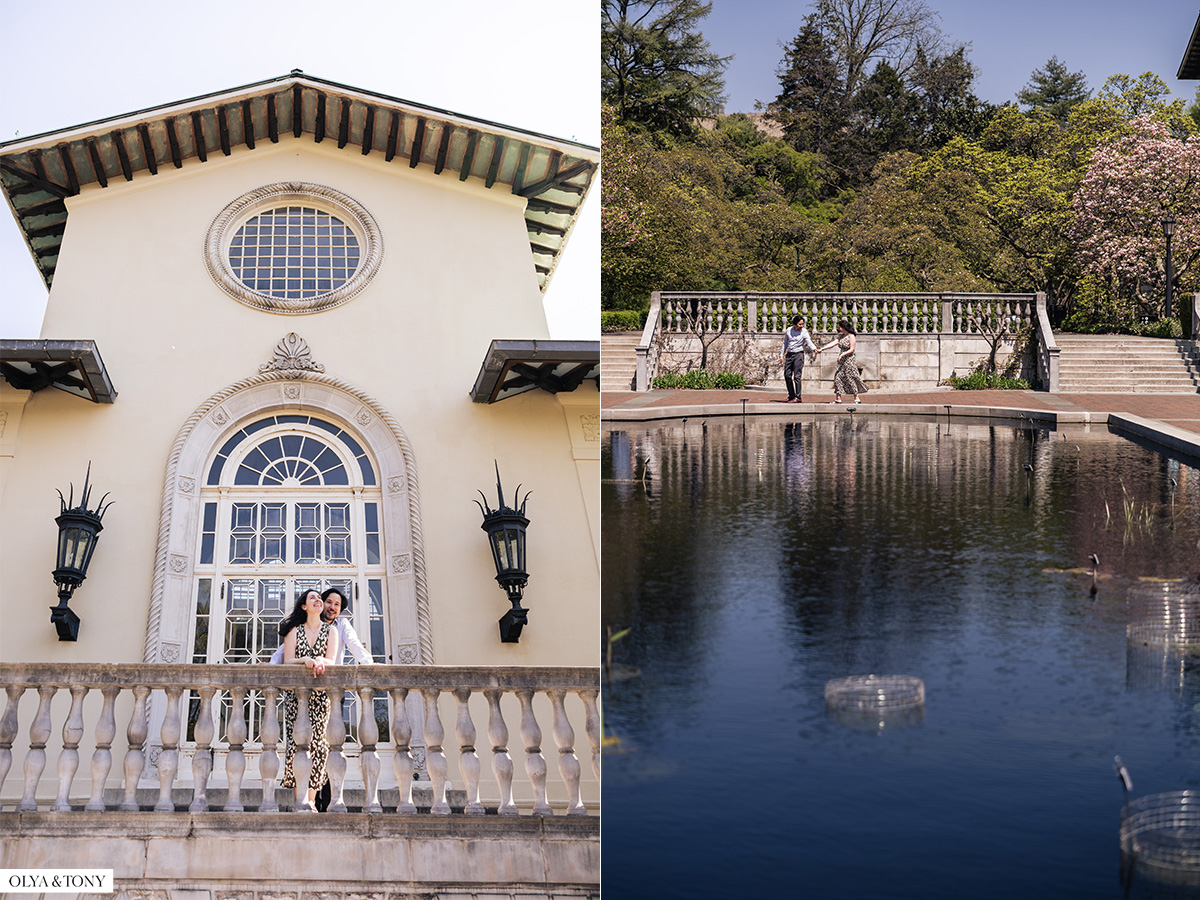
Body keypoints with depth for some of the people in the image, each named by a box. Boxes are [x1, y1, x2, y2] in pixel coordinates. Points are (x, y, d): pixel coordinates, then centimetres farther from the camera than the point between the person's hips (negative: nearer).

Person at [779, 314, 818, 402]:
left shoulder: (804, 332, -7)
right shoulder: (789, 331, 5)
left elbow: (809, 342, -19)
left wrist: (814, 349, -39)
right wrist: (782, 355, 16)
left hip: (798, 354, -5)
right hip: (789, 354, 5)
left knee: (796, 376, -11)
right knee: (787, 375, 6)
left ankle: (798, 397, -11)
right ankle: (791, 395, 19)